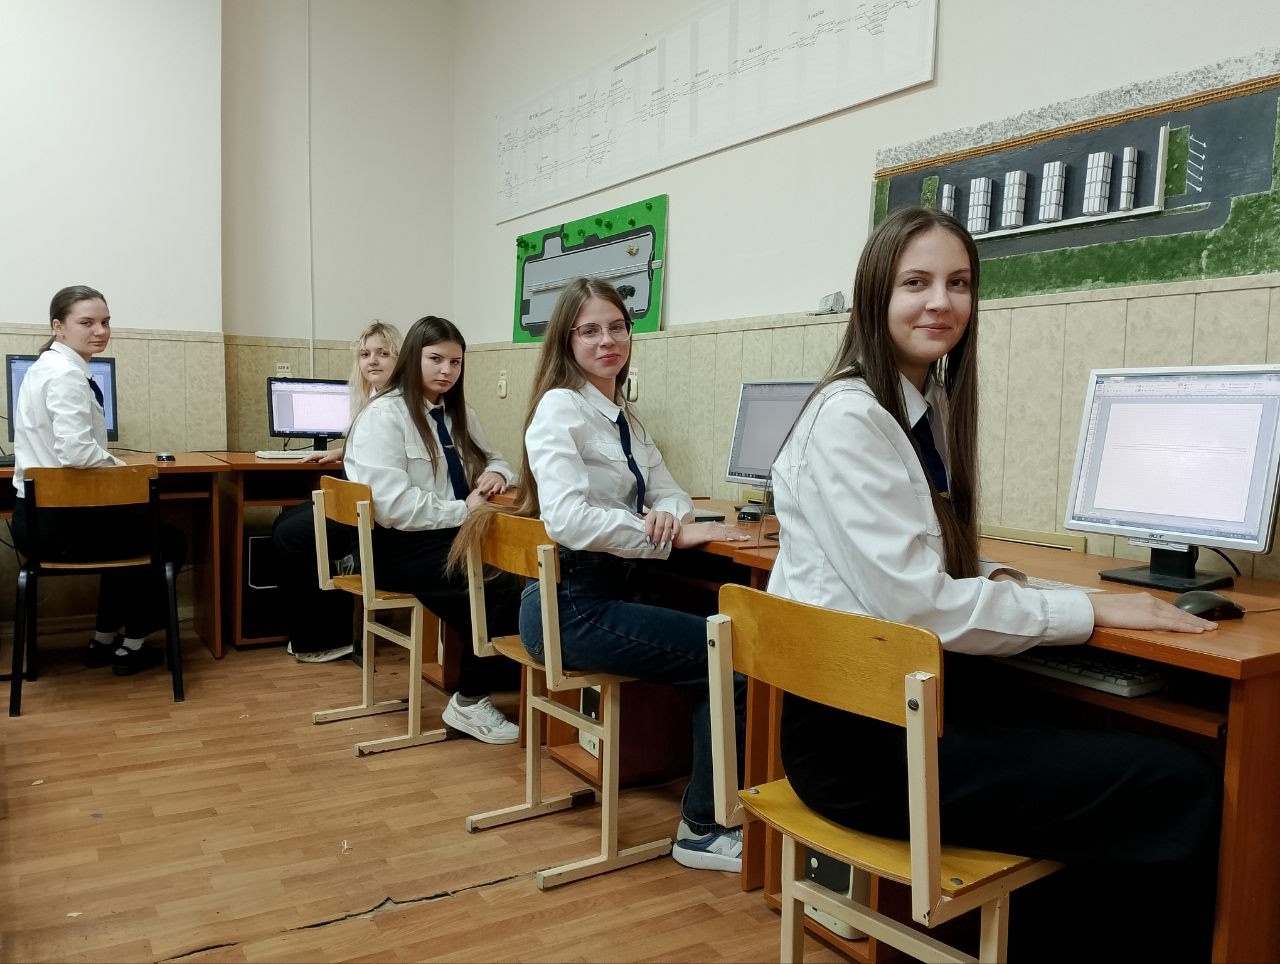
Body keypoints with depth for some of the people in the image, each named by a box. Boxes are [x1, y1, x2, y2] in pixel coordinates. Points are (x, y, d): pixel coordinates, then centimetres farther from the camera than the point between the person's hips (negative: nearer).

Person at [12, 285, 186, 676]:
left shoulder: (48, 366, 12)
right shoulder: (66, 372, -20)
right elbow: (76, 452, -31)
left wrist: (113, 467, 10)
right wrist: (120, 467, -12)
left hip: (39, 514, 10)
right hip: (62, 520, -10)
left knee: (131, 527, 33)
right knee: (169, 541, 11)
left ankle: (104, 640, 36)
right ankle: (131, 645, 22)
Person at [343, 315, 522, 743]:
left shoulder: (458, 414, 14)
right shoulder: (383, 415, -10)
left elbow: (494, 460, 26)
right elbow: (391, 505, -20)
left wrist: (496, 474, 2)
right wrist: (462, 512, -22)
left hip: (446, 538, 7)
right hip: (397, 547, -7)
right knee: (497, 586, -27)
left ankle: (508, 685, -9)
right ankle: (469, 702, -8)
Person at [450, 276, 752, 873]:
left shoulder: (623, 416, 14)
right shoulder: (560, 407, -12)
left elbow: (669, 492, 12)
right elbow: (567, 518, -26)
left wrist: (668, 513, -12)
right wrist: (675, 535, -26)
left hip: (616, 591, 8)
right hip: (571, 605, -8)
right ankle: (702, 830, 2)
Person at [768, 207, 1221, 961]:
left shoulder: (934, 406, 10)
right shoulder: (849, 418, -17)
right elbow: (915, 603, -21)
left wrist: (995, 584, 2)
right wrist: (1090, 610, -12)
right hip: (864, 737, -8)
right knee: (1176, 788, -12)